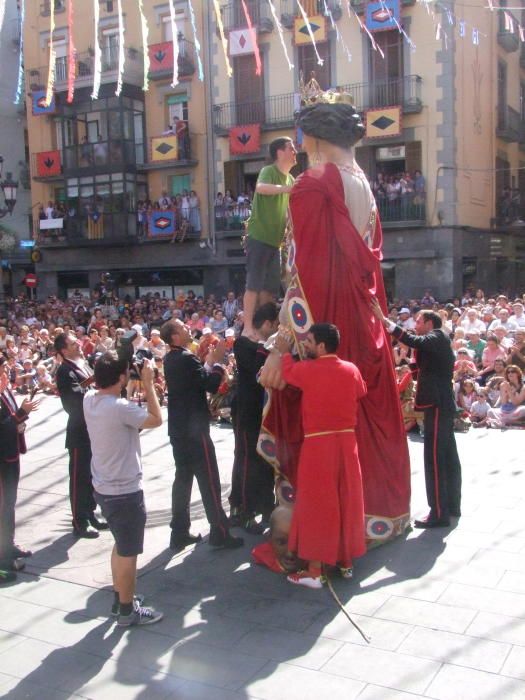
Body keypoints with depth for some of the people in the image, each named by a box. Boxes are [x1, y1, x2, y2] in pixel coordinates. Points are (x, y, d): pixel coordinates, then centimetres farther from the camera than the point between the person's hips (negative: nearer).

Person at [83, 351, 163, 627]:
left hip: (104, 487, 9)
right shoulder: (120, 407, -28)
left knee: (121, 545, 25)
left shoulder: (89, 398, -4)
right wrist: (147, 382, -13)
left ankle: (119, 598, 39)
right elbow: (156, 419, -16)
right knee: (128, 553, 8)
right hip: (125, 491, -9)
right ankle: (127, 611, 22)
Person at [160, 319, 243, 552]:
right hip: (194, 429, -9)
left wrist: (208, 362, 9)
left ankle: (179, 533, 19)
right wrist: (217, 361, -6)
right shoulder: (186, 358, -19)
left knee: (183, 478, 14)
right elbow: (212, 384, -18)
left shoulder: (171, 359, 9)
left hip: (179, 428, 9)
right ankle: (220, 533, 6)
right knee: (209, 481, -1)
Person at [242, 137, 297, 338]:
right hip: (259, 237, -8)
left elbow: (290, 209, 25)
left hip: (275, 240, 8)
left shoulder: (290, 179, 15)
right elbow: (260, 187, -33)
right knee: (255, 284, -10)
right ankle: (248, 328, -8)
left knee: (272, 287, 7)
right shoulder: (268, 171, -9)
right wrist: (290, 188, -45)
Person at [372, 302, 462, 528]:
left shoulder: (437, 338, -10)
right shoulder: (438, 341, 18)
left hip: (438, 405, -10)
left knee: (434, 457, -10)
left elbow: (414, 341, -29)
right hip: (443, 404, 10)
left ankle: (439, 513, -8)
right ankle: (452, 504, 24)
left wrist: (385, 320, -32)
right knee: (447, 456, 15)